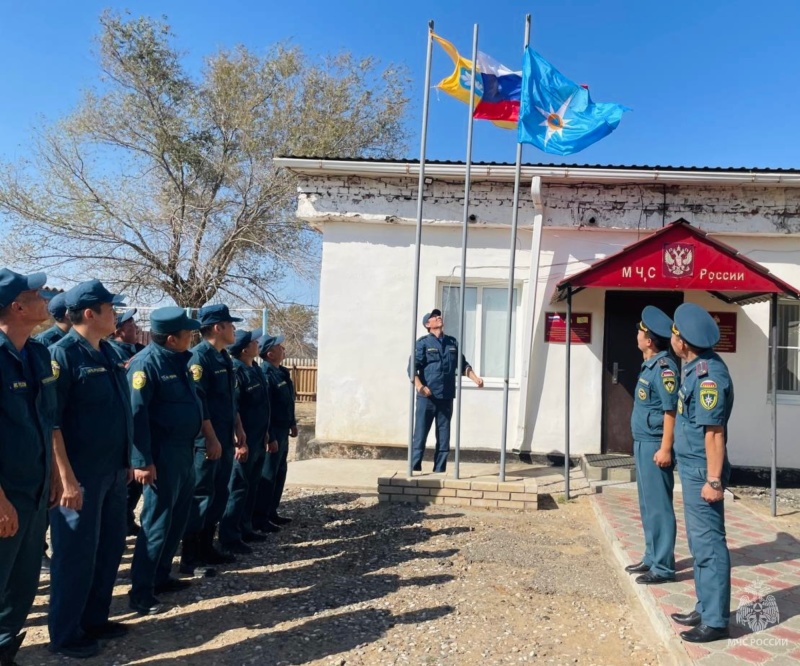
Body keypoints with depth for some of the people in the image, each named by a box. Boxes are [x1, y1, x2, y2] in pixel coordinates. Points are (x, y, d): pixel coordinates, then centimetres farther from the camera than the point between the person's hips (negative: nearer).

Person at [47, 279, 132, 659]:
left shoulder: (109, 353, 9)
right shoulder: (62, 354, -14)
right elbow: (51, 422, -18)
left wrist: (127, 460, 16)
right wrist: (67, 478, -20)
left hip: (113, 472, 8)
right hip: (80, 475, -8)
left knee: (110, 547, 16)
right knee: (76, 554, 4)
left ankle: (95, 620, 32)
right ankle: (65, 635, 21)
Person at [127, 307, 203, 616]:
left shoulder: (179, 359, 10)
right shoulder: (146, 363, -16)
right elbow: (136, 414, -21)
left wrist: (192, 446, 21)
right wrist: (142, 461, -24)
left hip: (184, 450, 9)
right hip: (162, 453, -9)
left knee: (178, 517, 16)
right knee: (156, 521, -2)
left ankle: (161, 576, 30)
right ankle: (140, 592, 9)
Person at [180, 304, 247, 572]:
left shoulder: (225, 358, 14)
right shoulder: (198, 356, -14)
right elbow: (197, 402, -20)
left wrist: (238, 434, 17)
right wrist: (211, 439, -21)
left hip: (225, 440, 9)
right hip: (207, 442, -9)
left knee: (219, 496, 14)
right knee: (200, 497, -2)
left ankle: (206, 548, 26)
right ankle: (190, 557, 7)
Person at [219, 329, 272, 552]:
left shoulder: (256, 369, 11)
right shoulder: (236, 371, -17)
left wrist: (265, 433, 19)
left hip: (258, 439, 9)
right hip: (245, 440, -9)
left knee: (251, 486, 16)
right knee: (238, 487, -2)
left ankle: (245, 529, 27)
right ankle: (230, 537, 7)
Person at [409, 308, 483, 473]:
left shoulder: (453, 342, 13)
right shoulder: (423, 343, -2)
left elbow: (463, 364, 20)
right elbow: (412, 367, -11)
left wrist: (475, 378, 5)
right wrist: (419, 386, -26)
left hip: (446, 397, 5)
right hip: (427, 397, -4)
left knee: (444, 437, 9)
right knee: (420, 435, -1)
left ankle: (439, 471, 18)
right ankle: (415, 469, 6)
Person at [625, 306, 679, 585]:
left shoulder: (664, 367, -17)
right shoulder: (649, 365, 13)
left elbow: (671, 411, -20)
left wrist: (665, 449, -22)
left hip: (655, 446, -10)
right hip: (643, 443, 10)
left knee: (659, 506, -2)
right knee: (647, 506, 17)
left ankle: (663, 566, 7)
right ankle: (652, 557, 28)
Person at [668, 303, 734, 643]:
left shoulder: (708, 374, -21)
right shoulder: (697, 366, 9)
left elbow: (714, 432, -23)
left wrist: (714, 479, -22)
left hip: (702, 471, -10)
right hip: (693, 468, 10)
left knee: (709, 543, -1)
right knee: (699, 541, 17)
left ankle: (716, 620, 10)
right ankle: (705, 609, 29)